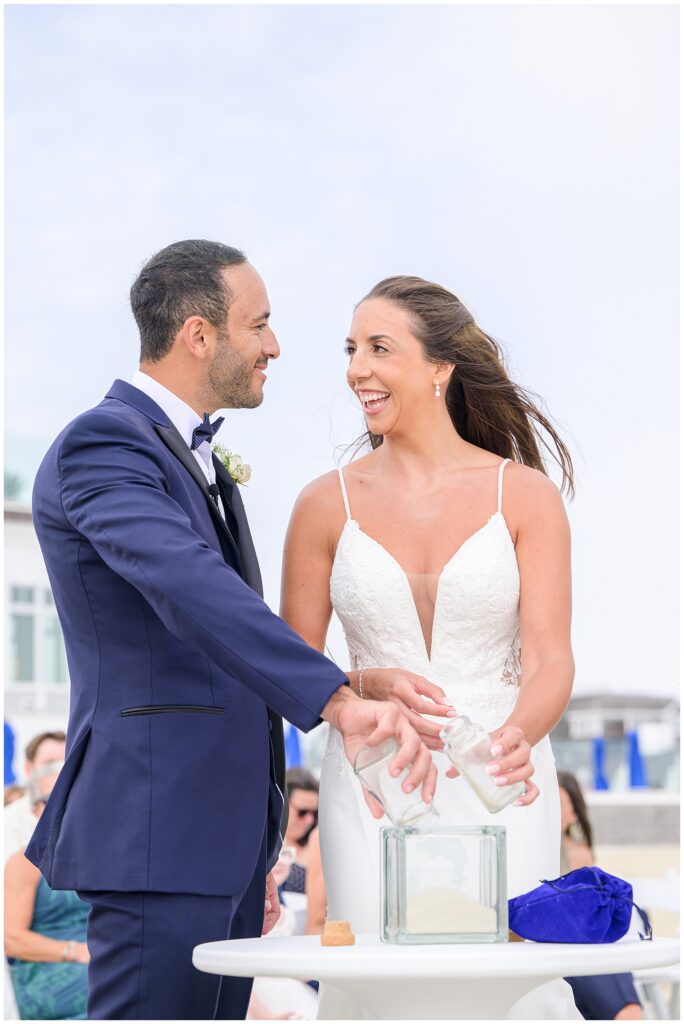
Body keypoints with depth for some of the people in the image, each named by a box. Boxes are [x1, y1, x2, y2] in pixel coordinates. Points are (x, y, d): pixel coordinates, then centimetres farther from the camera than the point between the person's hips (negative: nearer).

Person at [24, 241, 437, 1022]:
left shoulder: (196, 458, 20)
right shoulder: (103, 444, -12)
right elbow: (187, 584, -30)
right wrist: (340, 700, -40)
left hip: (222, 839, 10)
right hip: (157, 839, -10)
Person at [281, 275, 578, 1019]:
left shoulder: (525, 495, 1)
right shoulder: (328, 504, 4)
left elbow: (550, 658, -5)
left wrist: (515, 735, -26)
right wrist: (369, 688, -15)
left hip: (498, 787, -1)